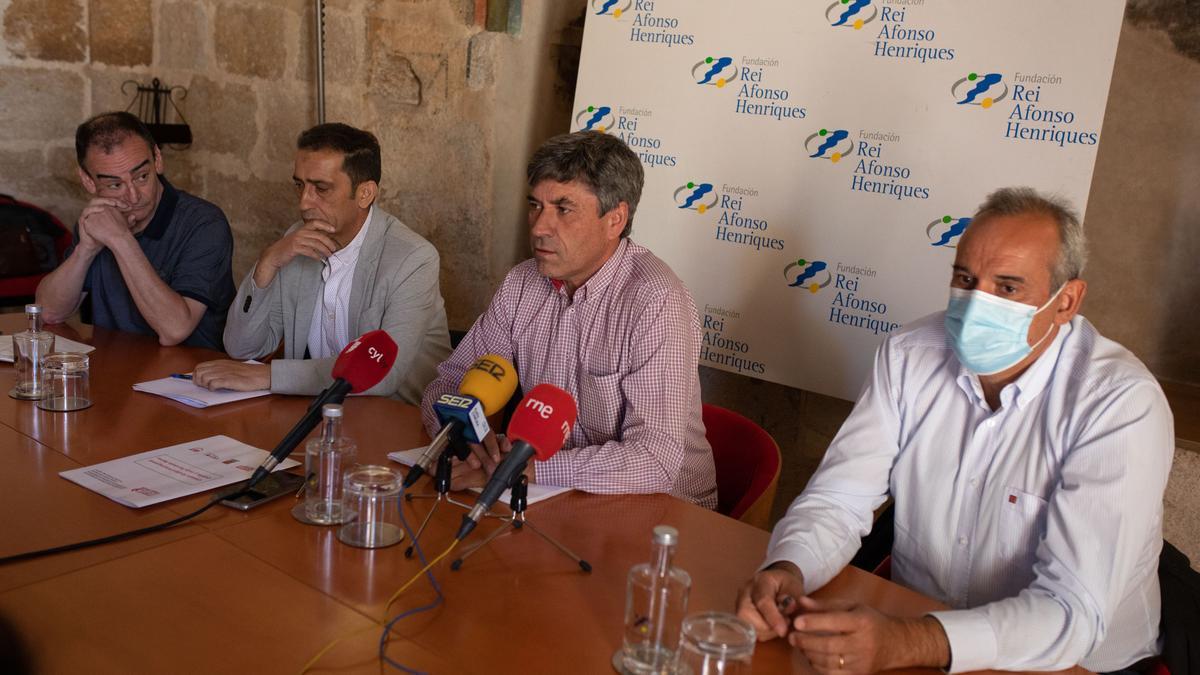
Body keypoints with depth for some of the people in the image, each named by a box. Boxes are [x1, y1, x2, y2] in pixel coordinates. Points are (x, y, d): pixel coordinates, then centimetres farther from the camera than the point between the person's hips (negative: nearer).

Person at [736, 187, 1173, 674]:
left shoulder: (1121, 405, -18)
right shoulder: (910, 356, -4)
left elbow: (1074, 611, -25)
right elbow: (838, 498, -5)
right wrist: (786, 571, -26)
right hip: (909, 626, 4)